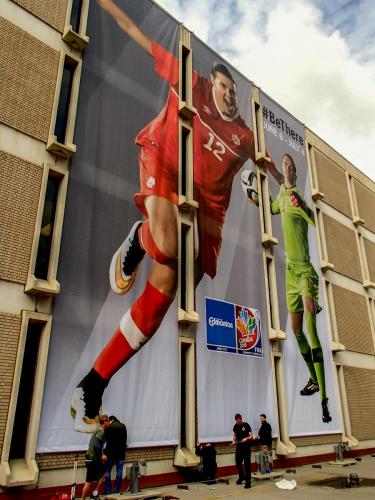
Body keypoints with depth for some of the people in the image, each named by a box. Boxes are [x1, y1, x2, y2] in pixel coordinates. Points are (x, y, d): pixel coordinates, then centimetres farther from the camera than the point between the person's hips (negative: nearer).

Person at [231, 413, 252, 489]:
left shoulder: (246, 425, -10)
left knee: (247, 464, -2)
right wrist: (234, 440, -3)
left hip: (246, 447, -5)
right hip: (239, 447, 5)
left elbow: (251, 436, -9)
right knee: (238, 463, 11)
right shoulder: (235, 426, 6)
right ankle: (242, 476, 35)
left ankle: (248, 481, 5)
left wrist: (246, 438, -28)